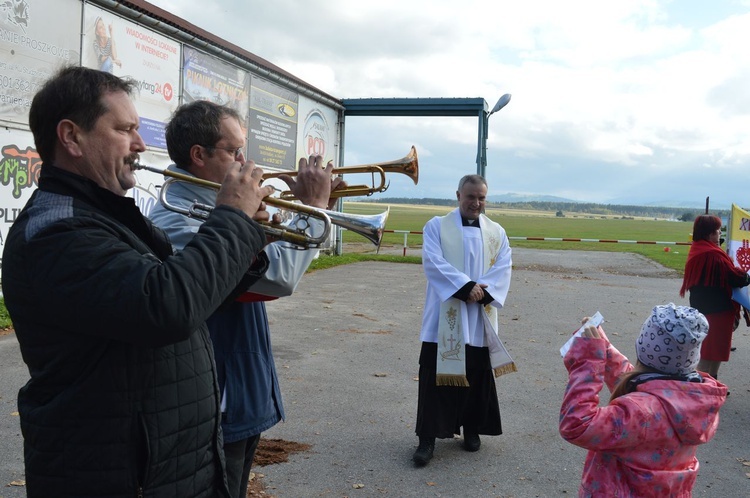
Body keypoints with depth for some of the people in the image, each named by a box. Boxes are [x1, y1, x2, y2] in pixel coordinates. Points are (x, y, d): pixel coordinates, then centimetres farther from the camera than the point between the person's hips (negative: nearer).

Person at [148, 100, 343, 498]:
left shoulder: (215, 210, 5)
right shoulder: (175, 223, -25)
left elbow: (272, 255, 17)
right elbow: (278, 275, -32)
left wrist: (313, 205, 2)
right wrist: (314, 206, -18)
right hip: (213, 411, -9)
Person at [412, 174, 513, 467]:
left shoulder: (496, 233, 11)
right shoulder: (436, 226, 2)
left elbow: (502, 269, 1)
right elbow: (433, 262, -11)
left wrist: (483, 292, -17)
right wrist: (467, 286, -20)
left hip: (480, 319, 3)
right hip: (444, 317, -3)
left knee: (478, 375, 10)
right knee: (436, 375, -3)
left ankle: (472, 429, 28)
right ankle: (428, 437, 4)